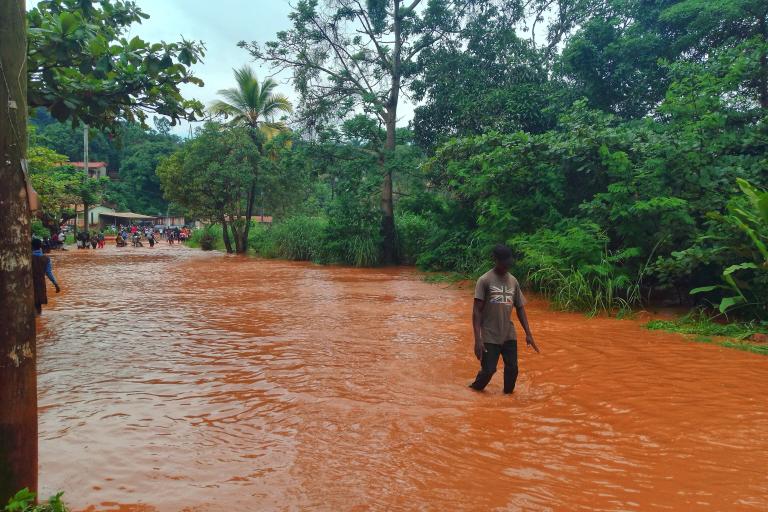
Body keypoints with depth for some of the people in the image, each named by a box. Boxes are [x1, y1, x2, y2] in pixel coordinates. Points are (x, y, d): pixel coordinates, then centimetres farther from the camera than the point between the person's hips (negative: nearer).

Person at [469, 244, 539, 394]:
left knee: (512, 369, 3)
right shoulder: (485, 280, -10)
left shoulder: (513, 281, 6)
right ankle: (474, 390, 27)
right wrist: (478, 339, -19)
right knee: (488, 370, -2)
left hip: (509, 335, 5)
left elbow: (520, 308, 12)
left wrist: (528, 334, 5)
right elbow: (476, 311, -12)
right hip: (490, 336, -4)